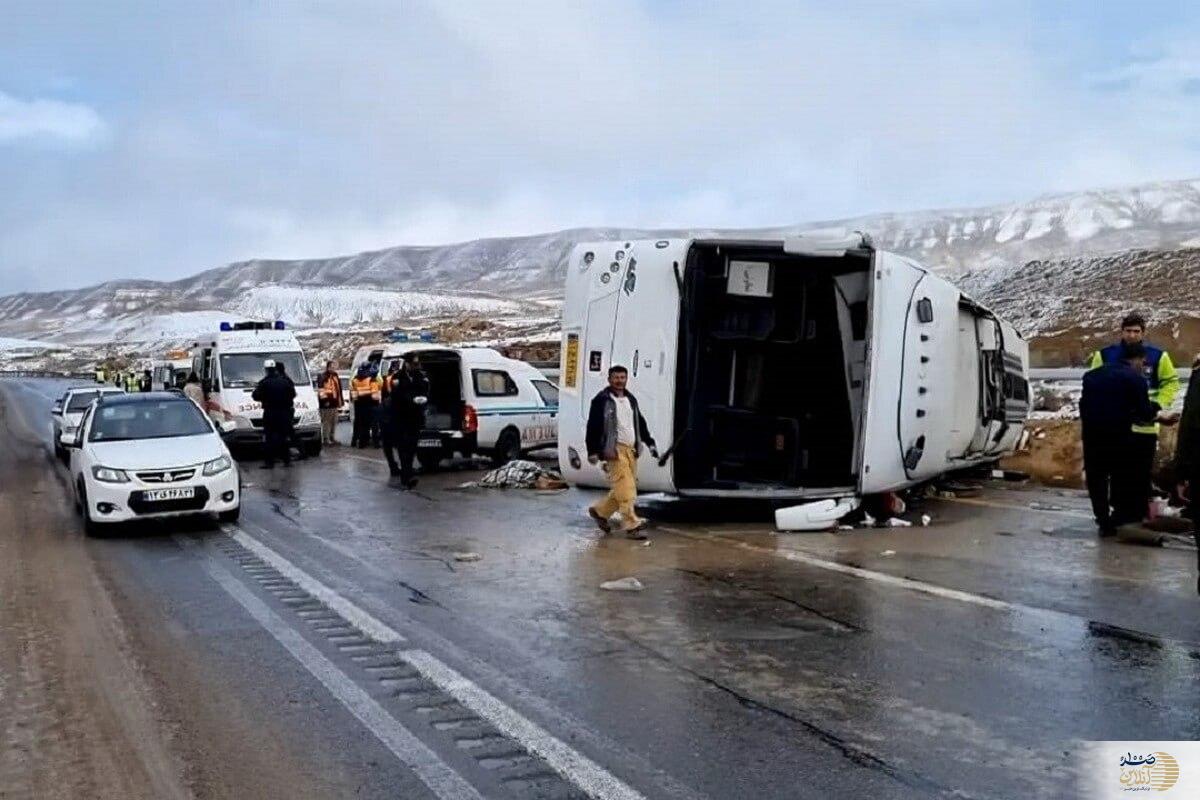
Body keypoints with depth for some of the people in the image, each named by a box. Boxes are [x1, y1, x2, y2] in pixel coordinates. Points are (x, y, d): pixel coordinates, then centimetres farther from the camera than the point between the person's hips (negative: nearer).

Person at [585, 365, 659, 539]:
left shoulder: (631, 399, 18)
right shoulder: (601, 400, -4)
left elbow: (640, 423, 26)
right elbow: (593, 427, -8)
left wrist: (649, 443, 19)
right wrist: (593, 451, -13)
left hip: (631, 450, 8)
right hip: (615, 450, -7)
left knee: (622, 489, 11)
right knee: (625, 488, -11)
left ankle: (600, 511, 29)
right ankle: (632, 525, -8)